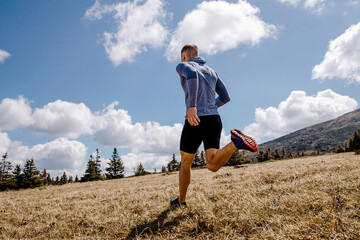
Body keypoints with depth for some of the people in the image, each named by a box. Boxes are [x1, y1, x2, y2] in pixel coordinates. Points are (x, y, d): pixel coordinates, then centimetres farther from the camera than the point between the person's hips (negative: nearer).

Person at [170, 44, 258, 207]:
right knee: (212, 165, -5)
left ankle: (181, 200, 26)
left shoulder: (183, 66, 6)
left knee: (186, 162, 15)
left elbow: (192, 74, -21)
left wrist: (192, 107, -29)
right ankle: (235, 143, -30)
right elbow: (225, 97, 22)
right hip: (215, 119, 5)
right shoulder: (211, 71, 25)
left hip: (195, 121, -5)